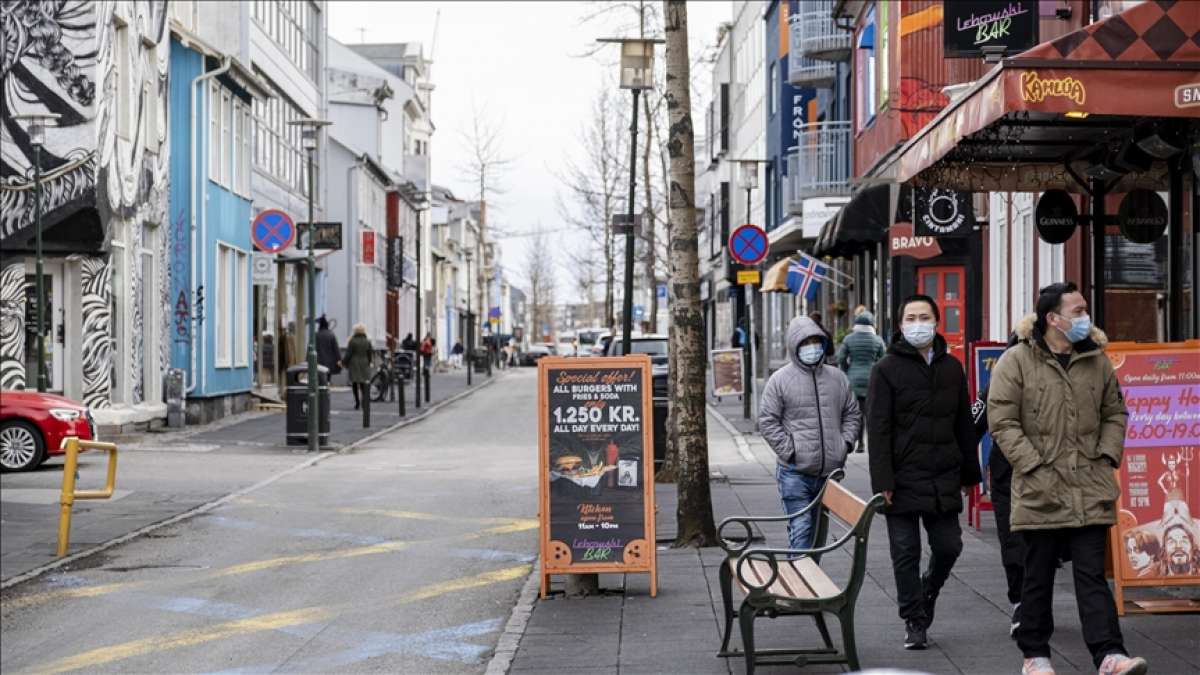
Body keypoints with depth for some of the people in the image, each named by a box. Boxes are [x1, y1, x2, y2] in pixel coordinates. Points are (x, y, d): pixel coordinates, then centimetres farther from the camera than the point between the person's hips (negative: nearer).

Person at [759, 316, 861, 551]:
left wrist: (845, 443, 3)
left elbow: (852, 415, 18)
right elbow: (767, 421, -4)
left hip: (830, 470, 5)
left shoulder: (837, 378, 10)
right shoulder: (780, 380, -3)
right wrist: (789, 450, -11)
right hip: (794, 472, -5)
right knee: (800, 528, -12)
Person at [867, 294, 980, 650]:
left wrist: (968, 473, 12)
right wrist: (883, 482, -14)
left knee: (948, 546, 6)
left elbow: (964, 424, 15)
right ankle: (914, 621, 14)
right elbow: (877, 430, -8)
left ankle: (927, 594, 33)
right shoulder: (886, 369, -3)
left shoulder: (951, 367, 10)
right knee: (906, 553, 2)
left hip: (943, 480, 4)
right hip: (903, 480, -4)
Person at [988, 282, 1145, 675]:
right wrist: (1035, 466, -13)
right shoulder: (1016, 362, -6)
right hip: (1040, 491, -3)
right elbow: (1002, 422, -9)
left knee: (1092, 575, 0)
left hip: (1090, 492, 3)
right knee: (1038, 577, 8)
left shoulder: (1097, 360, 9)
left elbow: (1114, 414, 18)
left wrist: (1107, 457, 4)